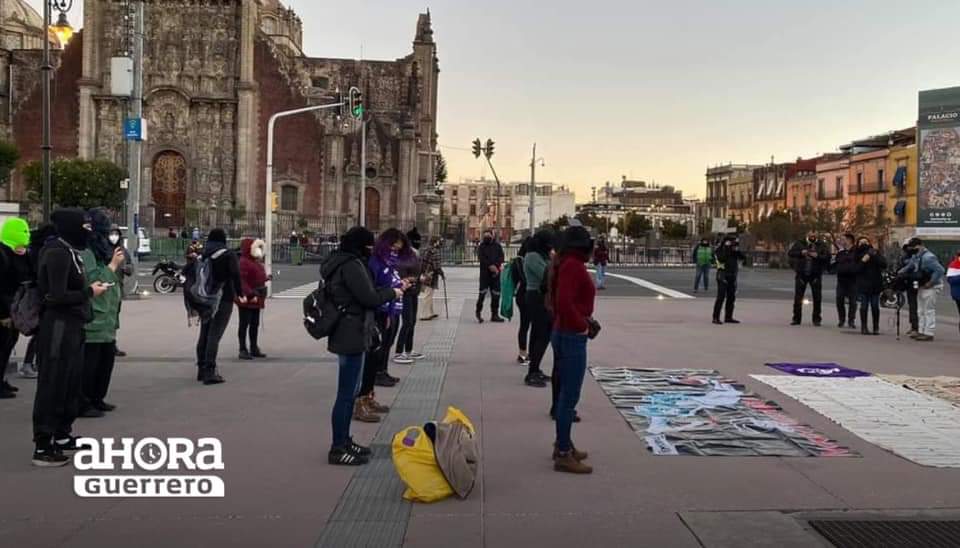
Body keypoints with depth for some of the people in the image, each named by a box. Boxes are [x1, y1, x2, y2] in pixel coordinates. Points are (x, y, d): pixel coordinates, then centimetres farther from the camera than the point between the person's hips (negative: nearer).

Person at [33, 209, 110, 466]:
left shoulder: (70, 251, 13)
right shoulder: (58, 253, -16)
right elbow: (57, 296, -22)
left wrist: (89, 288, 0)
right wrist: (90, 292, -12)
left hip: (71, 326, 10)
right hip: (59, 326, -10)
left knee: (71, 383, 18)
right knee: (52, 386, -4)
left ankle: (62, 435, 31)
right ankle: (42, 447, 2)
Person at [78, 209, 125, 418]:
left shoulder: (101, 250, 16)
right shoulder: (85, 252, -14)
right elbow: (95, 282, -21)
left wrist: (118, 262, 7)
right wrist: (113, 264, -14)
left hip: (106, 319, 10)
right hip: (92, 319, -10)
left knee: (106, 359, 15)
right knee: (89, 362, -5)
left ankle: (97, 399, 25)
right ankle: (82, 404, 2)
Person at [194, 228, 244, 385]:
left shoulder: (201, 257, 12)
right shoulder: (229, 255, -4)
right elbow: (235, 275, -17)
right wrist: (240, 294, -9)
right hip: (224, 299, -6)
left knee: (204, 334, 16)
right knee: (215, 335, -10)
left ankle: (201, 369, 25)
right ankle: (210, 372, -14)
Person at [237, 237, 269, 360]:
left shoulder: (257, 262, 15)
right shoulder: (243, 262, -16)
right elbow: (241, 281, -25)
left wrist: (262, 296, 21)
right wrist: (250, 294, -30)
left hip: (256, 299, 10)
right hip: (246, 299, -10)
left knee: (255, 324, 14)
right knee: (244, 323, -3)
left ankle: (254, 348, 22)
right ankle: (243, 349, 1)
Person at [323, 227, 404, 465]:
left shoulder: (345, 262, 15)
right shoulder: (352, 265, -17)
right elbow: (369, 298, -19)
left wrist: (390, 287, 10)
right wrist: (392, 293, -2)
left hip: (348, 334, 11)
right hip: (352, 336, -11)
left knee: (350, 391, 18)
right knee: (346, 393, -4)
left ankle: (344, 441, 27)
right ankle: (337, 449, 3)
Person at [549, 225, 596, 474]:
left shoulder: (564, 264, 12)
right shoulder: (574, 266, -18)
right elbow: (564, 302, -28)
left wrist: (584, 318, 11)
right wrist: (582, 324, -15)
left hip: (562, 333, 10)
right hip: (573, 337, -10)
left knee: (565, 393, 18)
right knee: (570, 396, -4)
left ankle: (563, 444, 29)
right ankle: (564, 455, 2)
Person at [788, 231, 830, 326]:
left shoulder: (821, 246, 3)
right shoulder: (799, 244, 4)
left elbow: (827, 257, -7)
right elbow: (790, 253, -2)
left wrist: (817, 256, -21)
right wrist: (801, 253, -16)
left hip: (816, 275, 0)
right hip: (801, 274, 0)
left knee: (817, 297, 3)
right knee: (798, 297, 2)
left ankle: (816, 319, 14)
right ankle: (796, 319, 11)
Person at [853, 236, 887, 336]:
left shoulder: (875, 253, 7)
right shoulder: (857, 256, 6)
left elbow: (884, 264, -6)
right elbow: (856, 270, -5)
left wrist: (875, 256, -17)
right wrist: (863, 261, -19)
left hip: (875, 284, 0)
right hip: (863, 284, 0)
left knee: (875, 307, 1)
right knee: (864, 306, 0)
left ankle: (876, 327, 10)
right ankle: (864, 327, 7)